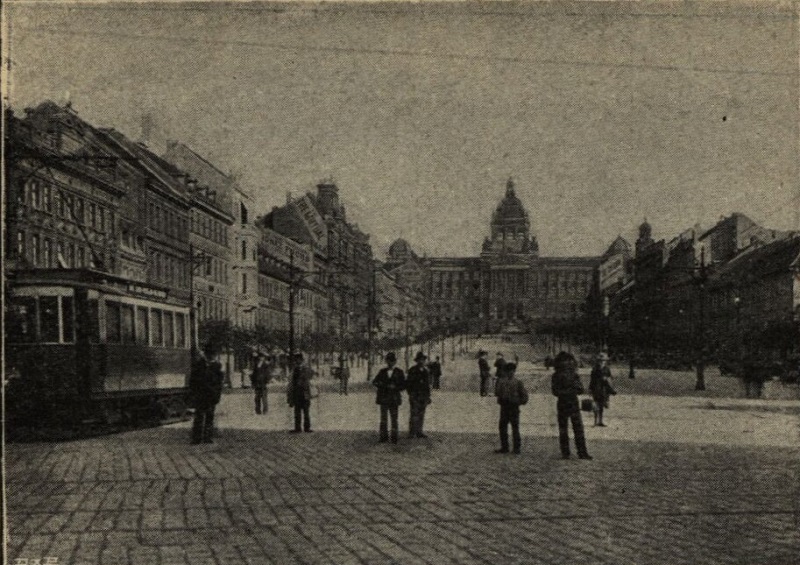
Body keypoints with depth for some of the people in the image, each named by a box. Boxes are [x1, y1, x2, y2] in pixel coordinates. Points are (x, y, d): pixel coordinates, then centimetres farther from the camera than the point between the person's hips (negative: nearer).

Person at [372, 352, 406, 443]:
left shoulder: (399, 372, 3)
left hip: (394, 399, -2)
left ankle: (394, 437, 6)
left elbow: (403, 385, 0)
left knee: (394, 419, 0)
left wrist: (395, 387, -16)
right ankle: (384, 436, 10)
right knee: (383, 418, 3)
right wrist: (380, 384, -15)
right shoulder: (382, 372, 9)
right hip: (383, 398, 2)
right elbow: (374, 382, 6)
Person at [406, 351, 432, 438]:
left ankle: (419, 432, 12)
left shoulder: (426, 372, 15)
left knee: (421, 415, 6)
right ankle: (412, 433, -6)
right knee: (414, 414, -8)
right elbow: (408, 383, -4)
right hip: (415, 396, -6)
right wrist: (411, 394, -11)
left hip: (424, 396, 6)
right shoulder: (412, 371, -3)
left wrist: (428, 396, 15)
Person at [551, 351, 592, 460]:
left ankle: (582, 453, -3)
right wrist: (569, 391, -19)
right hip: (562, 405, -2)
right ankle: (565, 454, 8)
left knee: (579, 429, -3)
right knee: (563, 431, 2)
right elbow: (555, 391, -10)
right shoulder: (556, 376, -1)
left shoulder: (574, 375, 7)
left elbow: (581, 390, 4)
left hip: (574, 405, 2)